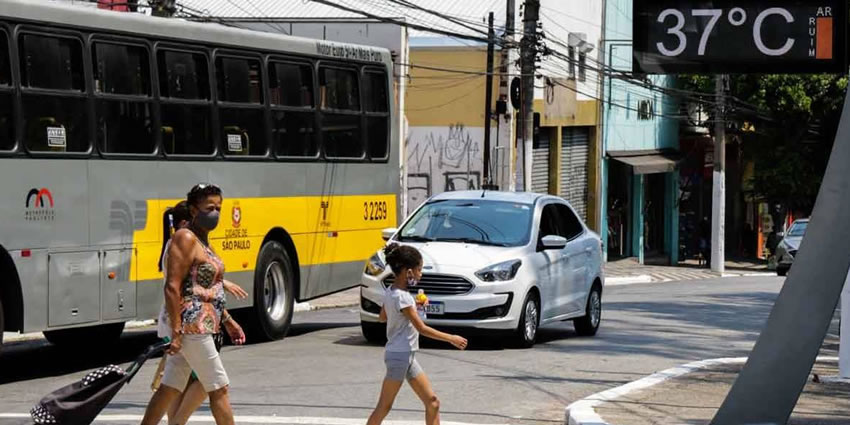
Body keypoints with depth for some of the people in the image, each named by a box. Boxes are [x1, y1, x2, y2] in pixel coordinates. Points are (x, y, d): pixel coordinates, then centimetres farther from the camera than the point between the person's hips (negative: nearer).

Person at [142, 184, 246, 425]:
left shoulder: (202, 241, 17)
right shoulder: (185, 239, -13)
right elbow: (172, 287, -19)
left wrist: (227, 321, 22)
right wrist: (176, 332, -22)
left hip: (203, 323, 10)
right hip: (192, 325, -10)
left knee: (170, 389, 10)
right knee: (219, 388, -3)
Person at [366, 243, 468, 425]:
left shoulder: (390, 293, 6)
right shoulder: (402, 297, -20)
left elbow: (383, 317, 22)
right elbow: (422, 328, -20)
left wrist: (413, 306, 15)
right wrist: (451, 339, -14)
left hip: (408, 356, 9)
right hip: (399, 355, -9)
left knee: (432, 402, 6)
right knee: (384, 406, -2)